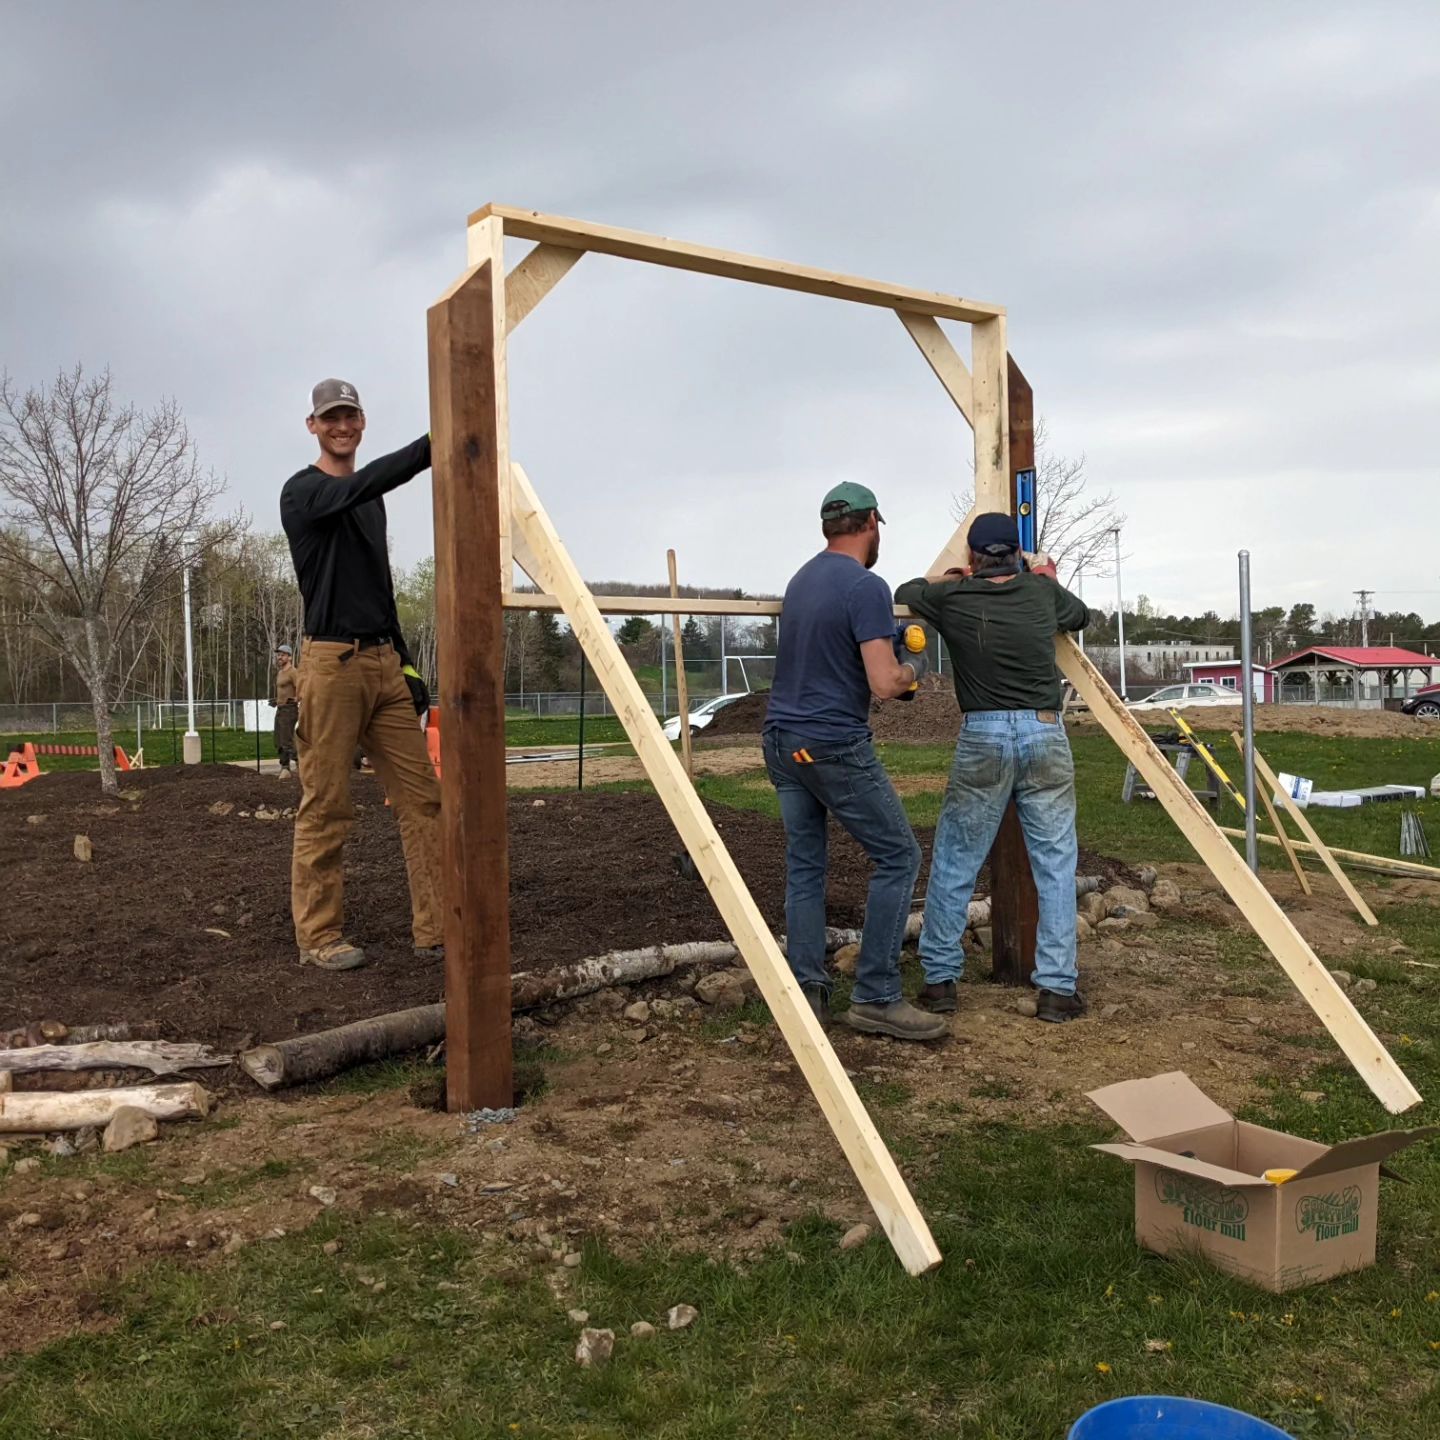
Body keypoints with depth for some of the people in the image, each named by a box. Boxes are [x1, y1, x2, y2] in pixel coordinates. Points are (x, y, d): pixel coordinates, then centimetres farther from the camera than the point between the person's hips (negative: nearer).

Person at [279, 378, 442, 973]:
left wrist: (406, 663, 18)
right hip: (332, 662, -7)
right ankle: (318, 936, 8)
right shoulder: (302, 491, -3)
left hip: (384, 662, 7)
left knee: (421, 796, 2)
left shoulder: (370, 500, 21)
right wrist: (433, 444, -36)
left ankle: (436, 930, 5)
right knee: (325, 808, -3)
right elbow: (359, 486, -26)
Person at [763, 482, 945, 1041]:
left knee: (804, 865, 12)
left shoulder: (801, 579, 13)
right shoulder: (867, 587, -14)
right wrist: (914, 666, 1)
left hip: (782, 739, 8)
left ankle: (808, 993, 12)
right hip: (835, 748, -8)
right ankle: (875, 998, 1)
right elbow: (884, 684, -19)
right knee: (898, 856, 1)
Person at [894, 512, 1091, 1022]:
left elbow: (903, 593, 21)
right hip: (1045, 735, 1)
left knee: (953, 865, 9)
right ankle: (1057, 988, 7)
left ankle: (939, 979, 14)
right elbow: (1081, 615, 28)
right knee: (1055, 866, 7)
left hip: (982, 739, -1)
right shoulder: (1042, 590, 7)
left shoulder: (951, 597, 2)